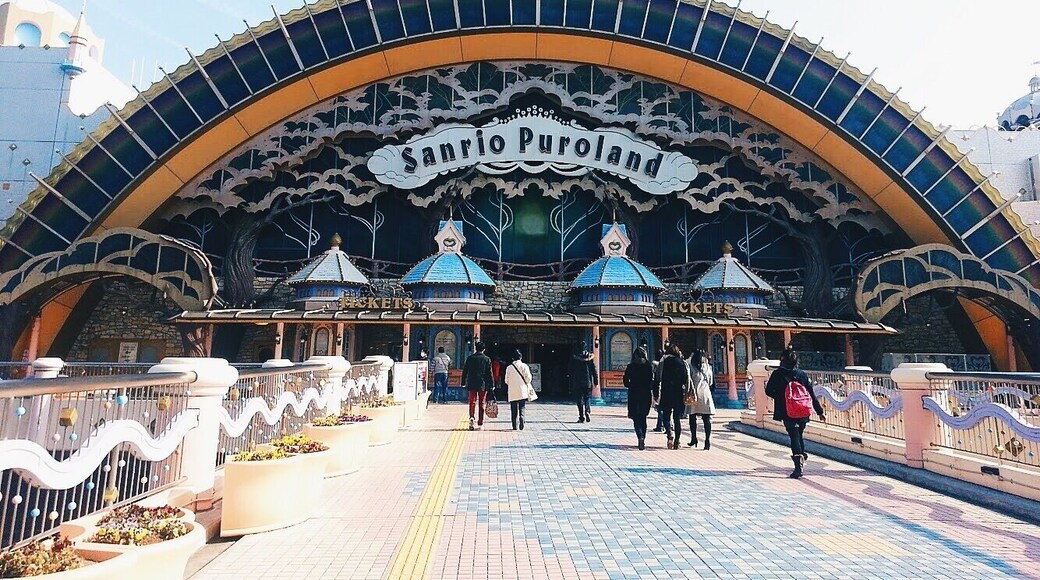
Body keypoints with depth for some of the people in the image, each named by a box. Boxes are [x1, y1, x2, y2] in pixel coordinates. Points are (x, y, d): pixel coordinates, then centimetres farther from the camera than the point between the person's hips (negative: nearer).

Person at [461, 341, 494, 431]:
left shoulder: (470, 358, 2)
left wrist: (463, 382, 13)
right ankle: (480, 423, 10)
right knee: (481, 404, 7)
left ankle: (471, 417, -17)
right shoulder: (487, 359, -3)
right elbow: (489, 373, -3)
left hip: (472, 384, 1)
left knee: (472, 402, 6)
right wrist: (492, 385, 2)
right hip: (483, 384, -1)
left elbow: (465, 371, 5)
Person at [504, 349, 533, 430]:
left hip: (512, 392, 1)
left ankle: (514, 426, 7)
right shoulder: (524, 366, -3)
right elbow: (528, 377, -6)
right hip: (522, 391, -1)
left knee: (514, 410, 8)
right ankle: (521, 424, -13)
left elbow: (506, 380, 4)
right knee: (522, 408, 5)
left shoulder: (509, 367, 1)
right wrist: (527, 385, 12)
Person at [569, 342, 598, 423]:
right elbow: (594, 370, 1)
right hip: (588, 382, 1)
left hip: (577, 382, -1)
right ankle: (587, 411, -12)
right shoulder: (590, 357, 0)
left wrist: (571, 384, 8)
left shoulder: (574, 358, -1)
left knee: (579, 399, 5)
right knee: (588, 397, 12)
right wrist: (596, 381, 7)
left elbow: (571, 371, 2)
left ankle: (581, 417, 1)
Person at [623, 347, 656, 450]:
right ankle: (643, 440, 18)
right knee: (643, 417, 16)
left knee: (636, 418, 0)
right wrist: (655, 396, 2)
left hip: (634, 395, -2)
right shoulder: (649, 366, -1)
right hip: (646, 395, 2)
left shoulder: (630, 367, -2)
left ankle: (640, 437, -23)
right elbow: (653, 382, -5)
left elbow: (626, 382, -2)